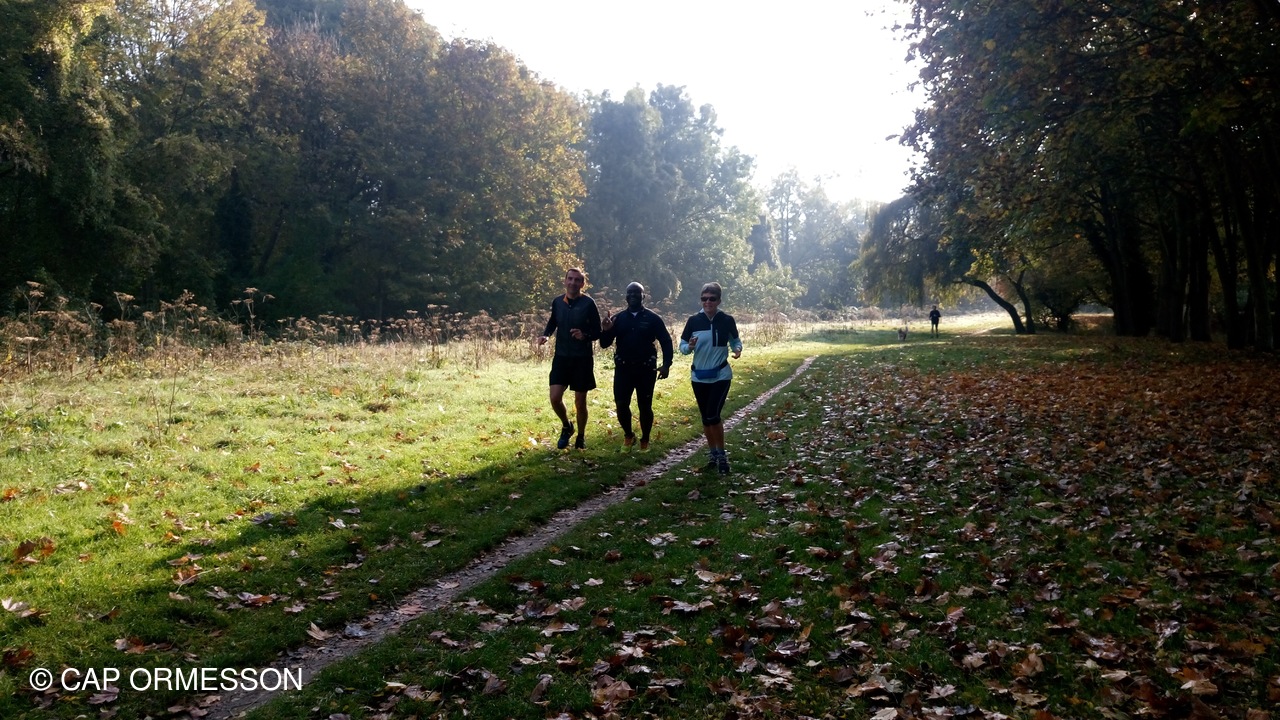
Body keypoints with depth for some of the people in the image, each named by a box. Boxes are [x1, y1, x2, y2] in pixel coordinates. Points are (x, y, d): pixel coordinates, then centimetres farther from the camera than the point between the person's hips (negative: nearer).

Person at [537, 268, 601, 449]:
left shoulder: (588, 303, -8)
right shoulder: (557, 302, 2)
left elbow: (597, 332, -4)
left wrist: (585, 336, -25)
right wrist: (545, 335, -2)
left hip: (582, 359, -3)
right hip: (561, 357, 3)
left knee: (580, 402, 5)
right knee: (555, 398, -8)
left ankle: (581, 437, 26)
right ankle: (566, 427, 21)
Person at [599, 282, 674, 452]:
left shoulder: (653, 318, -1)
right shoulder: (618, 319, 5)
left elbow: (666, 342, 1)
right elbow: (605, 344, 4)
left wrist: (666, 364, -10)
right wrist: (605, 331, -18)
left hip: (646, 369, -2)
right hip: (623, 369, 2)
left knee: (645, 406, 3)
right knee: (621, 405, -4)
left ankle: (645, 441, 20)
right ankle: (628, 435, 20)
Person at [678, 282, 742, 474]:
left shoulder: (727, 320, -7)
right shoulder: (694, 321, -4)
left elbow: (735, 340, 9)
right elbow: (682, 346, 2)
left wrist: (737, 349, -13)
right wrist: (690, 347, -21)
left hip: (721, 375, -3)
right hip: (699, 376, 3)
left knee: (713, 415, -14)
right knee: (705, 417, 11)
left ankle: (722, 454, 4)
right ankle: (713, 454, 28)